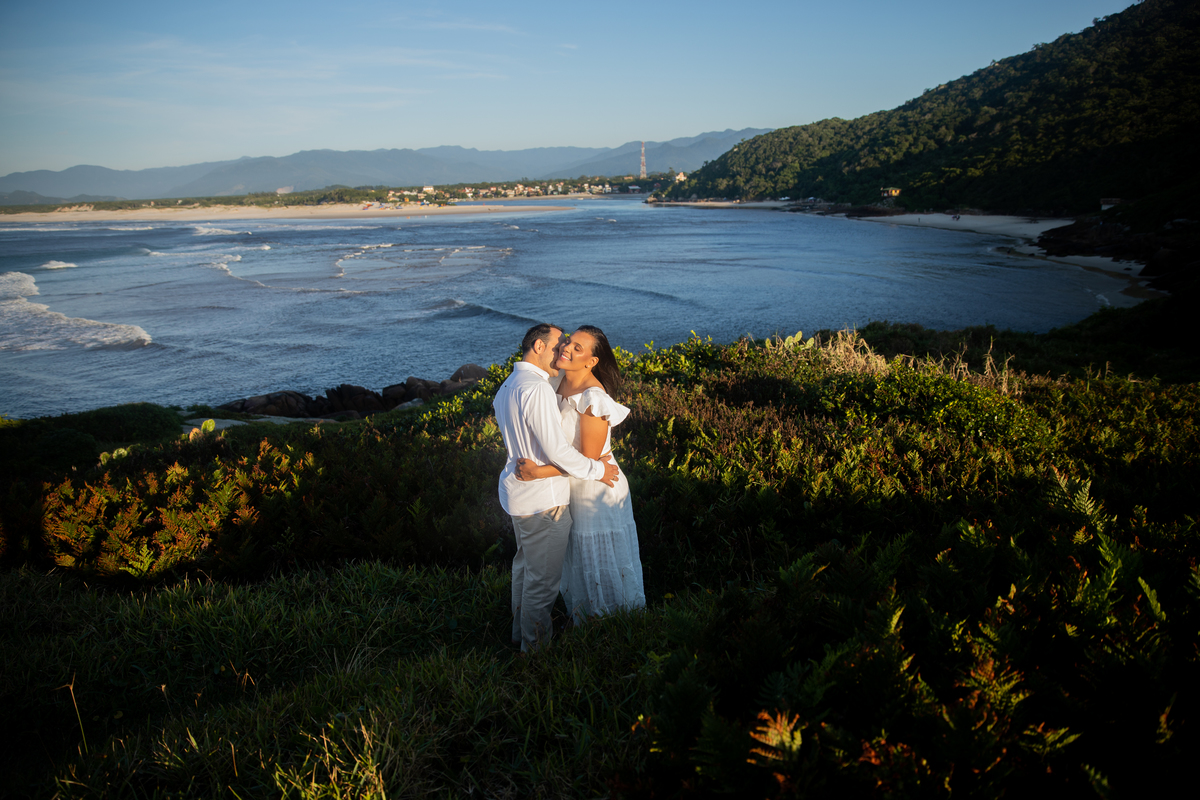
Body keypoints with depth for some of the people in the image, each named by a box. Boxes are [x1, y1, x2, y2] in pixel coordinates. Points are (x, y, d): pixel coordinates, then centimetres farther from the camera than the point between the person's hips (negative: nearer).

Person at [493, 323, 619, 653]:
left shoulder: (507, 387, 9)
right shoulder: (536, 388, -23)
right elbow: (557, 450, -24)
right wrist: (597, 469, -12)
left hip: (515, 488, 10)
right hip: (542, 499, -10)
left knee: (525, 564, 25)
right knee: (543, 576, 5)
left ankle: (521, 630, 42)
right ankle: (536, 645, 19)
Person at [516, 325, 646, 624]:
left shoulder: (592, 398, -28)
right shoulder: (559, 381, -3)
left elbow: (589, 459, -25)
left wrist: (539, 472, -25)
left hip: (598, 491, -8)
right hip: (571, 489, 8)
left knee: (604, 570, 10)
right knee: (579, 563, 24)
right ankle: (584, 621, 45)